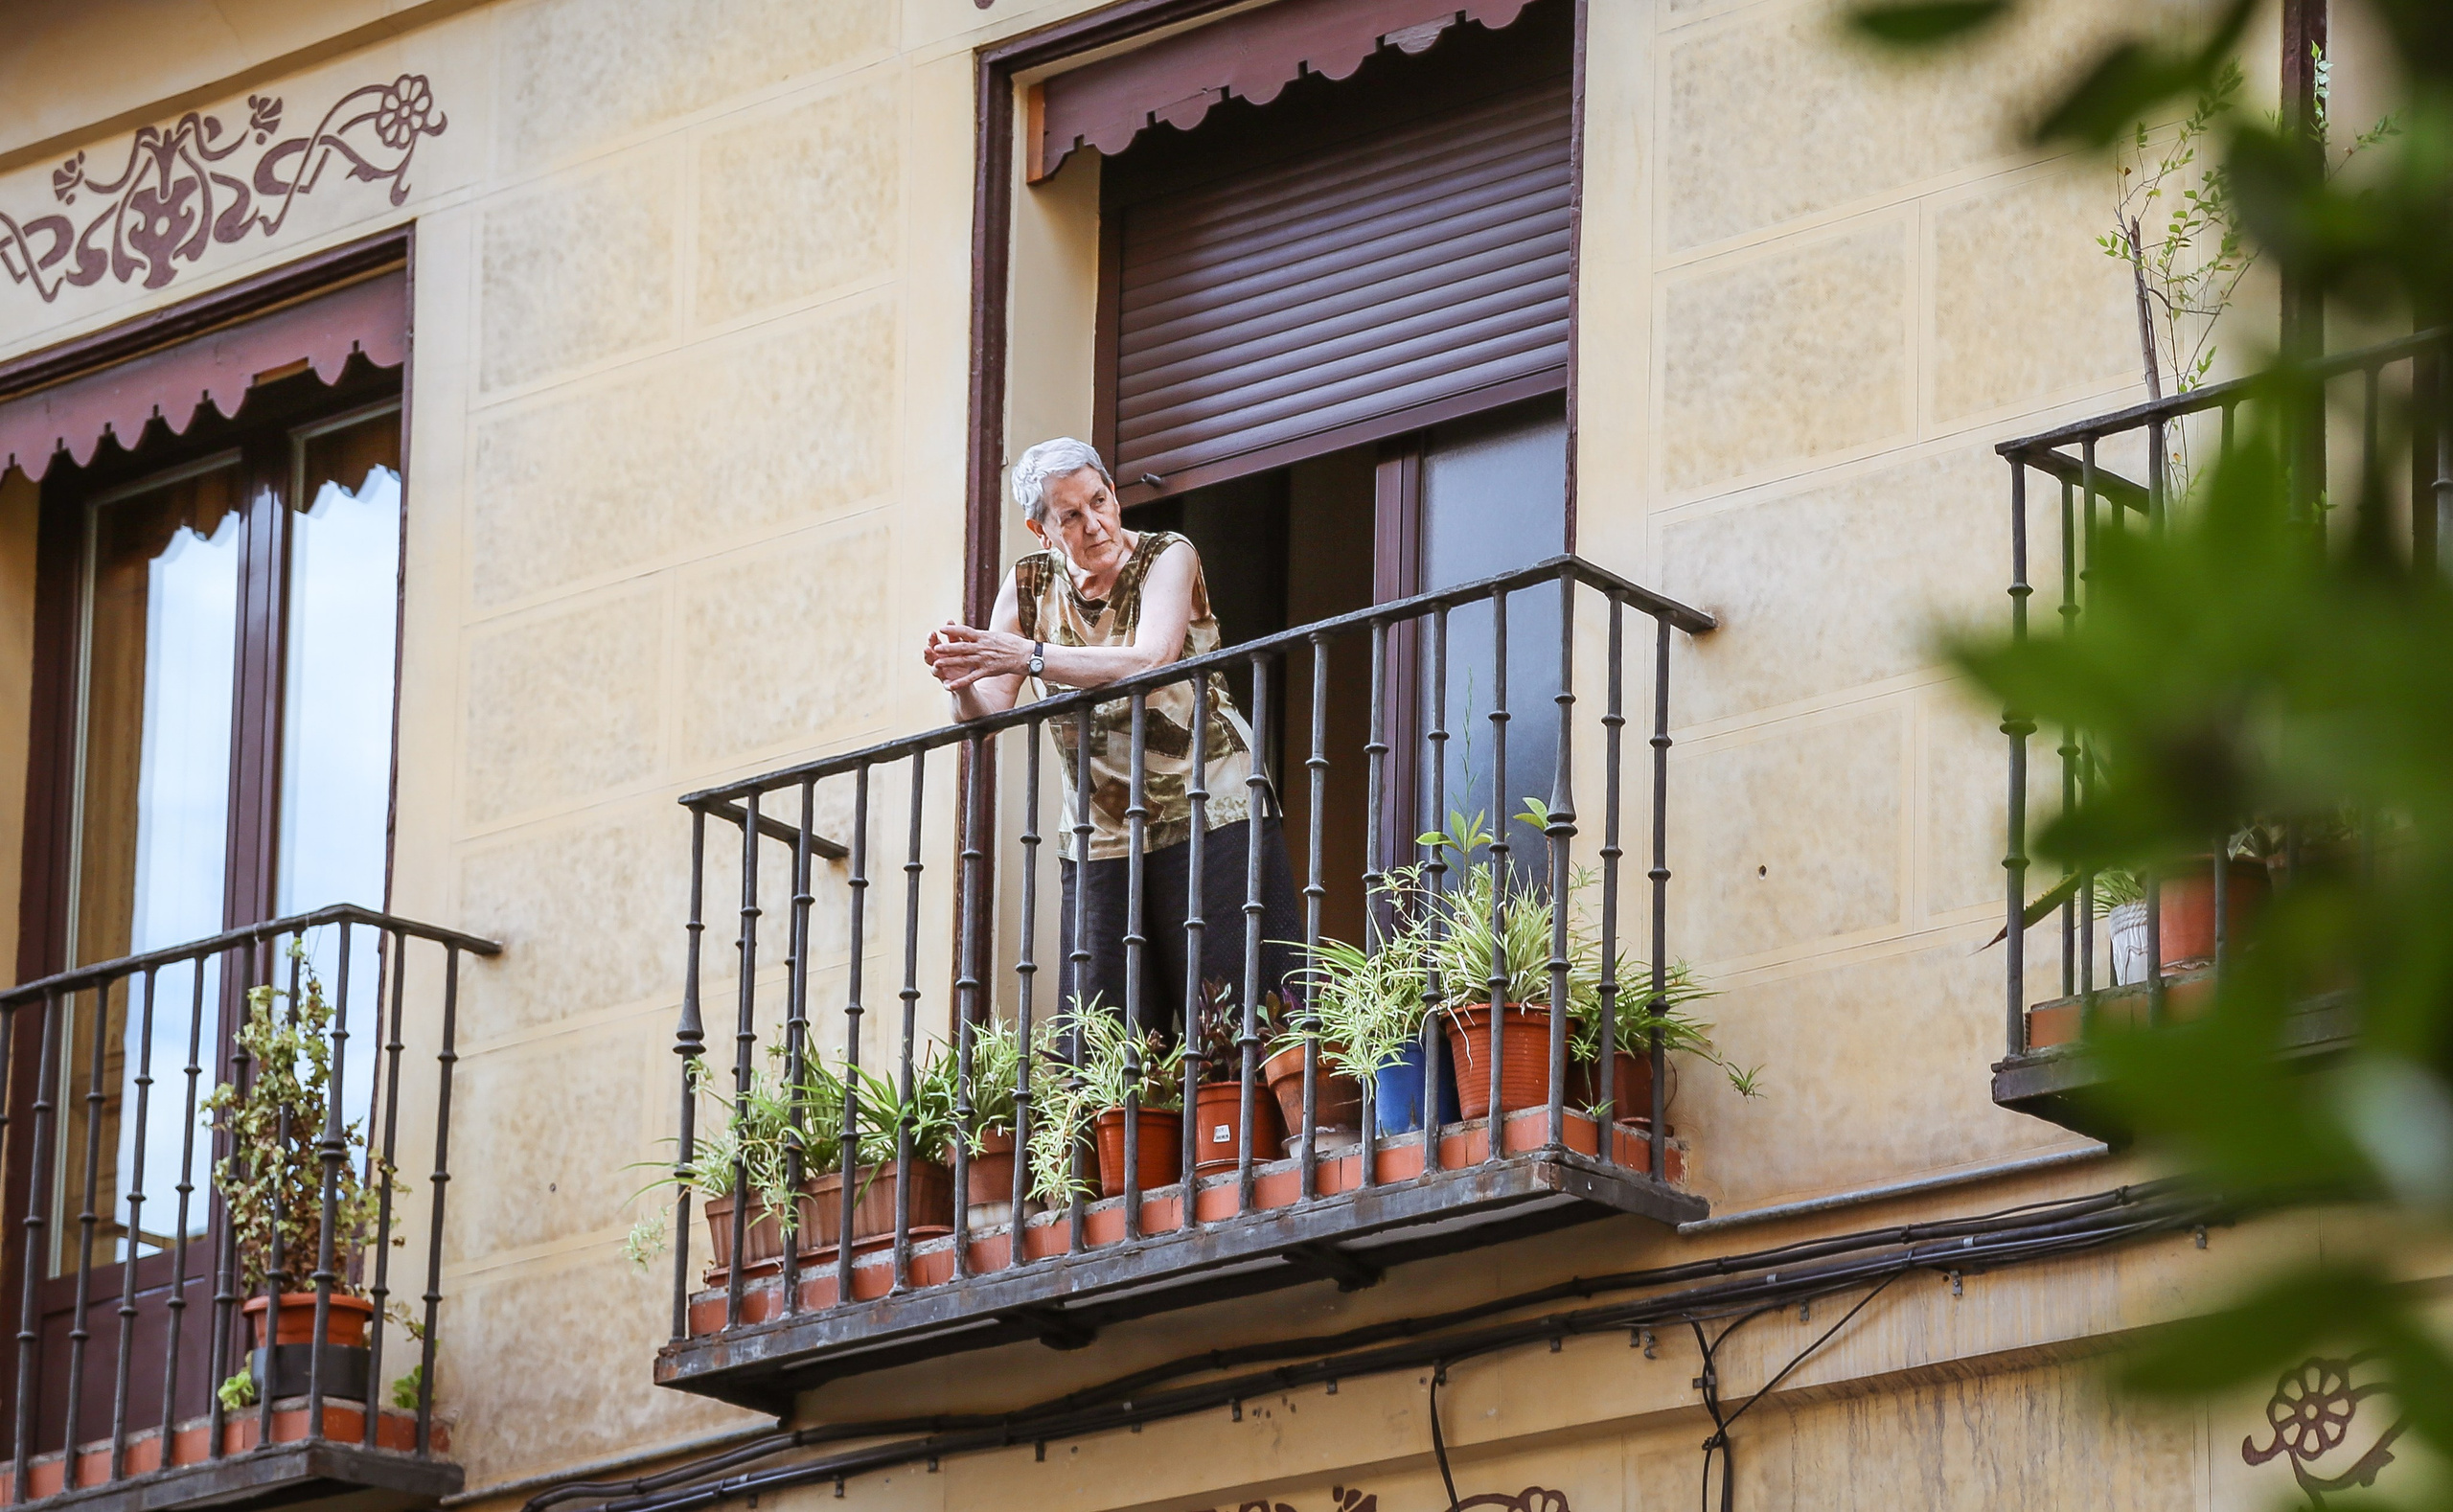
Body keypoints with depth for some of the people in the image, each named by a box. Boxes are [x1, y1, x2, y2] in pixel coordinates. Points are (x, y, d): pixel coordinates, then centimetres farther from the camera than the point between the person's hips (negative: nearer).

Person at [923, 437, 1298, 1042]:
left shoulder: (1167, 558, -6)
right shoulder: (1030, 585, 5)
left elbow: (1151, 659, -26)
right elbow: (984, 713, 0)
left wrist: (1031, 657, -36)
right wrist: (961, 679, -24)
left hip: (1210, 816, -3)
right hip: (1100, 841, 3)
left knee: (1230, 1017, -11)